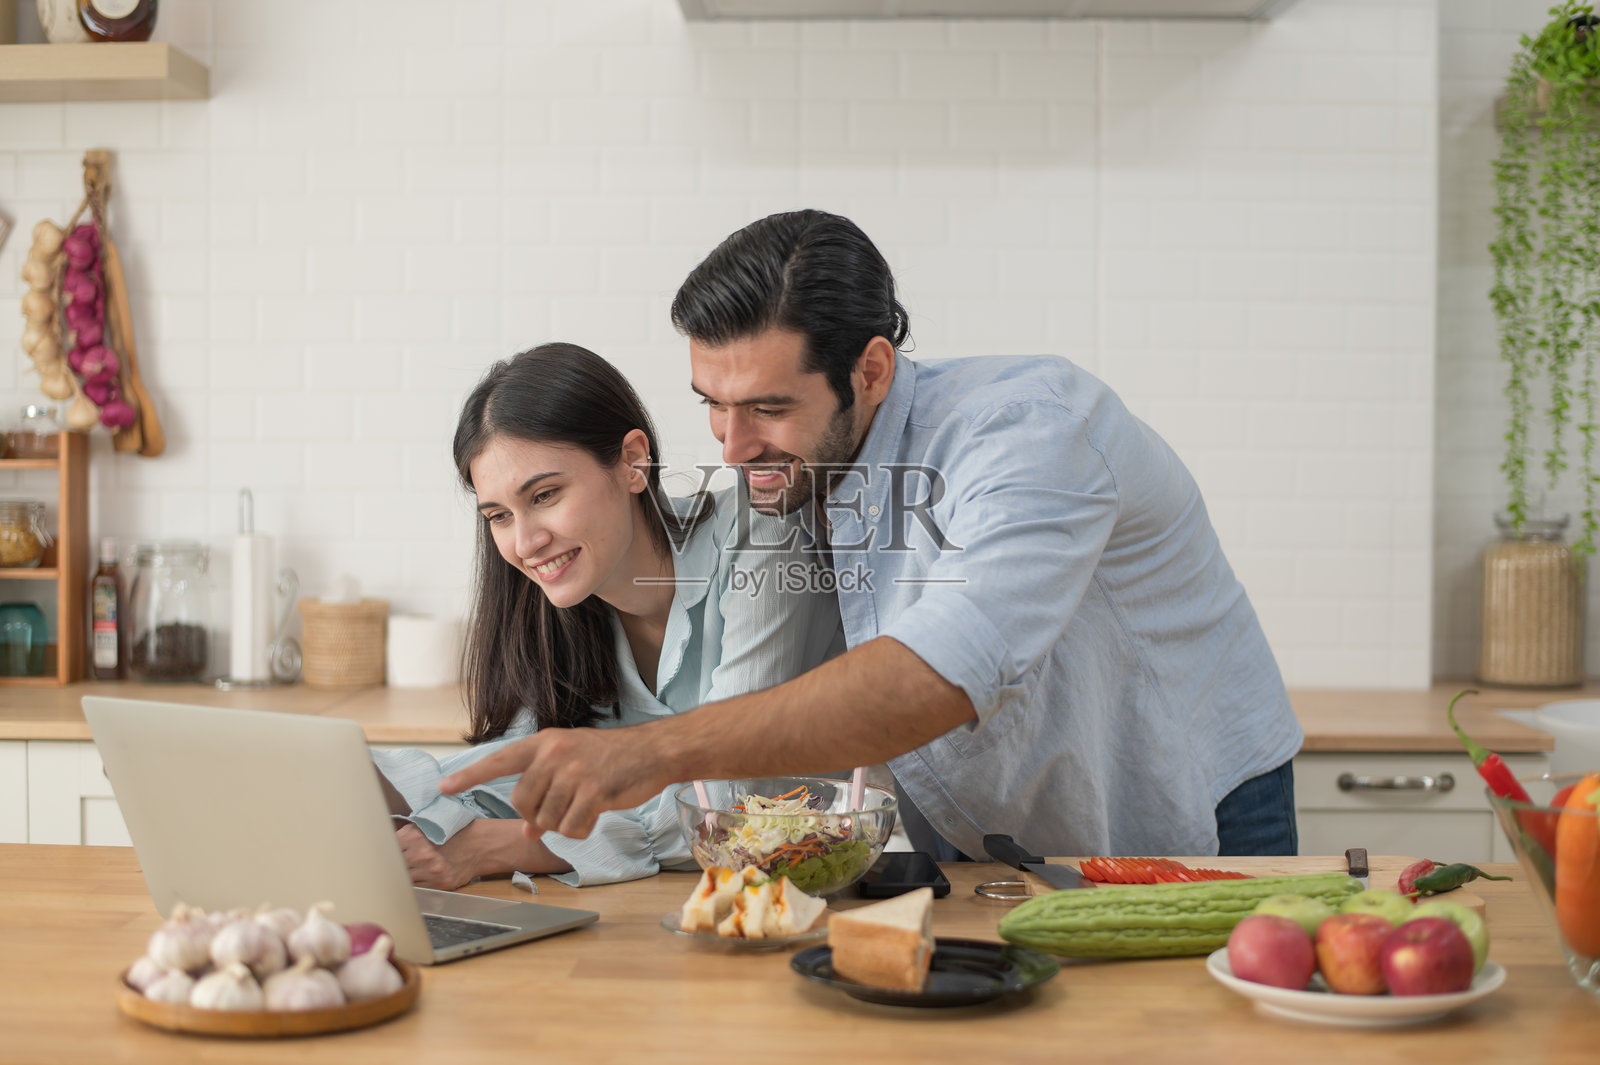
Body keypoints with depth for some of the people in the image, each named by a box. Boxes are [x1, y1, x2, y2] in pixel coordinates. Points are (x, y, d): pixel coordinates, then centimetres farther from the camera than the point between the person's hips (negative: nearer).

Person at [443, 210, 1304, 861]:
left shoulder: (1030, 425, -28)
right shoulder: (792, 473, -6)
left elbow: (945, 673, -44)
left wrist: (657, 752, -52)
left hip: (1186, 839, -4)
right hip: (975, 857, 5)